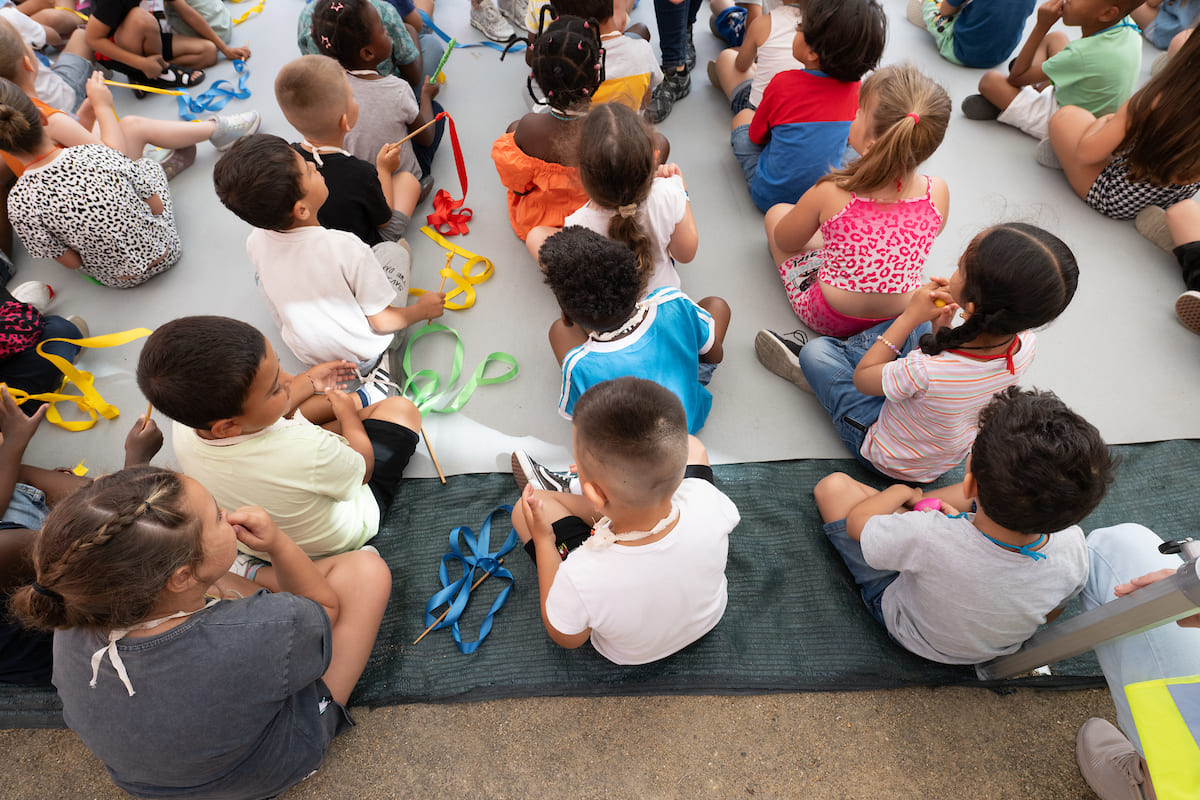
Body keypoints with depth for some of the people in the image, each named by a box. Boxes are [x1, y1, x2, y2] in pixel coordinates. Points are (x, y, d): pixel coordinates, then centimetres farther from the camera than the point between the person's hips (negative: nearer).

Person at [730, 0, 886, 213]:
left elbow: (756, 137, -2)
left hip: (770, 196, -4)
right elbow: (848, 137, 11)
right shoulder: (854, 88, -7)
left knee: (743, 115, 16)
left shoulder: (783, 83, -18)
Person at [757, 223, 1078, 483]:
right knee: (916, 323, 13)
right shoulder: (1025, 345, -25)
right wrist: (943, 327, -17)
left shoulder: (925, 372, -47)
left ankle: (808, 372, 33)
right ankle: (846, 350, 31)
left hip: (889, 460, -6)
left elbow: (861, 378, -23)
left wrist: (909, 318, -25)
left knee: (814, 351, -2)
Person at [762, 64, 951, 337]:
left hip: (829, 320, -4)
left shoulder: (831, 194, -28)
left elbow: (785, 241, -9)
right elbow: (918, 241, 4)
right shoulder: (937, 193, -18)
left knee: (777, 212, 14)